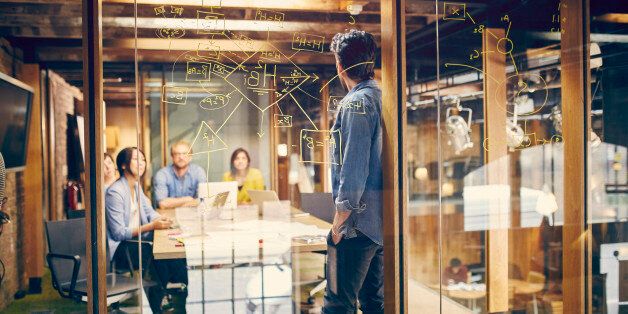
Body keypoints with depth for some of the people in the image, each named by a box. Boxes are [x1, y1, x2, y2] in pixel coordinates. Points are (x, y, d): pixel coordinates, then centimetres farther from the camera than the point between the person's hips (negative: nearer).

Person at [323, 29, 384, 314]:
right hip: (383, 220, 9)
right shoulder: (384, 98, 11)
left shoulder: (356, 103, -14)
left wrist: (339, 221, -13)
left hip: (358, 223, -9)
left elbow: (354, 170, -21)